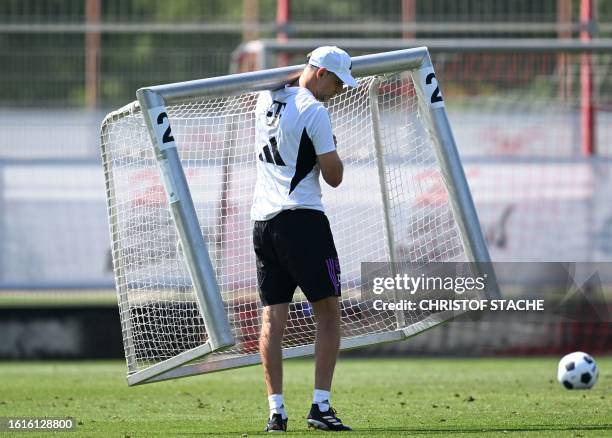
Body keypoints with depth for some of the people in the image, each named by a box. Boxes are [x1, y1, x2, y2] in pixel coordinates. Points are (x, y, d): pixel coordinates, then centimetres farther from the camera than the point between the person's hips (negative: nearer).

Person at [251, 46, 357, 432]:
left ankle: (276, 410, -2)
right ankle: (321, 407, -8)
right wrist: (333, 152, 9)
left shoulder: (266, 100, 13)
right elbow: (334, 176, -8)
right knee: (328, 313, 0)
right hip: (302, 219, -7)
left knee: (273, 318, 3)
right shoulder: (314, 111, -10)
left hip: (263, 220, 7)